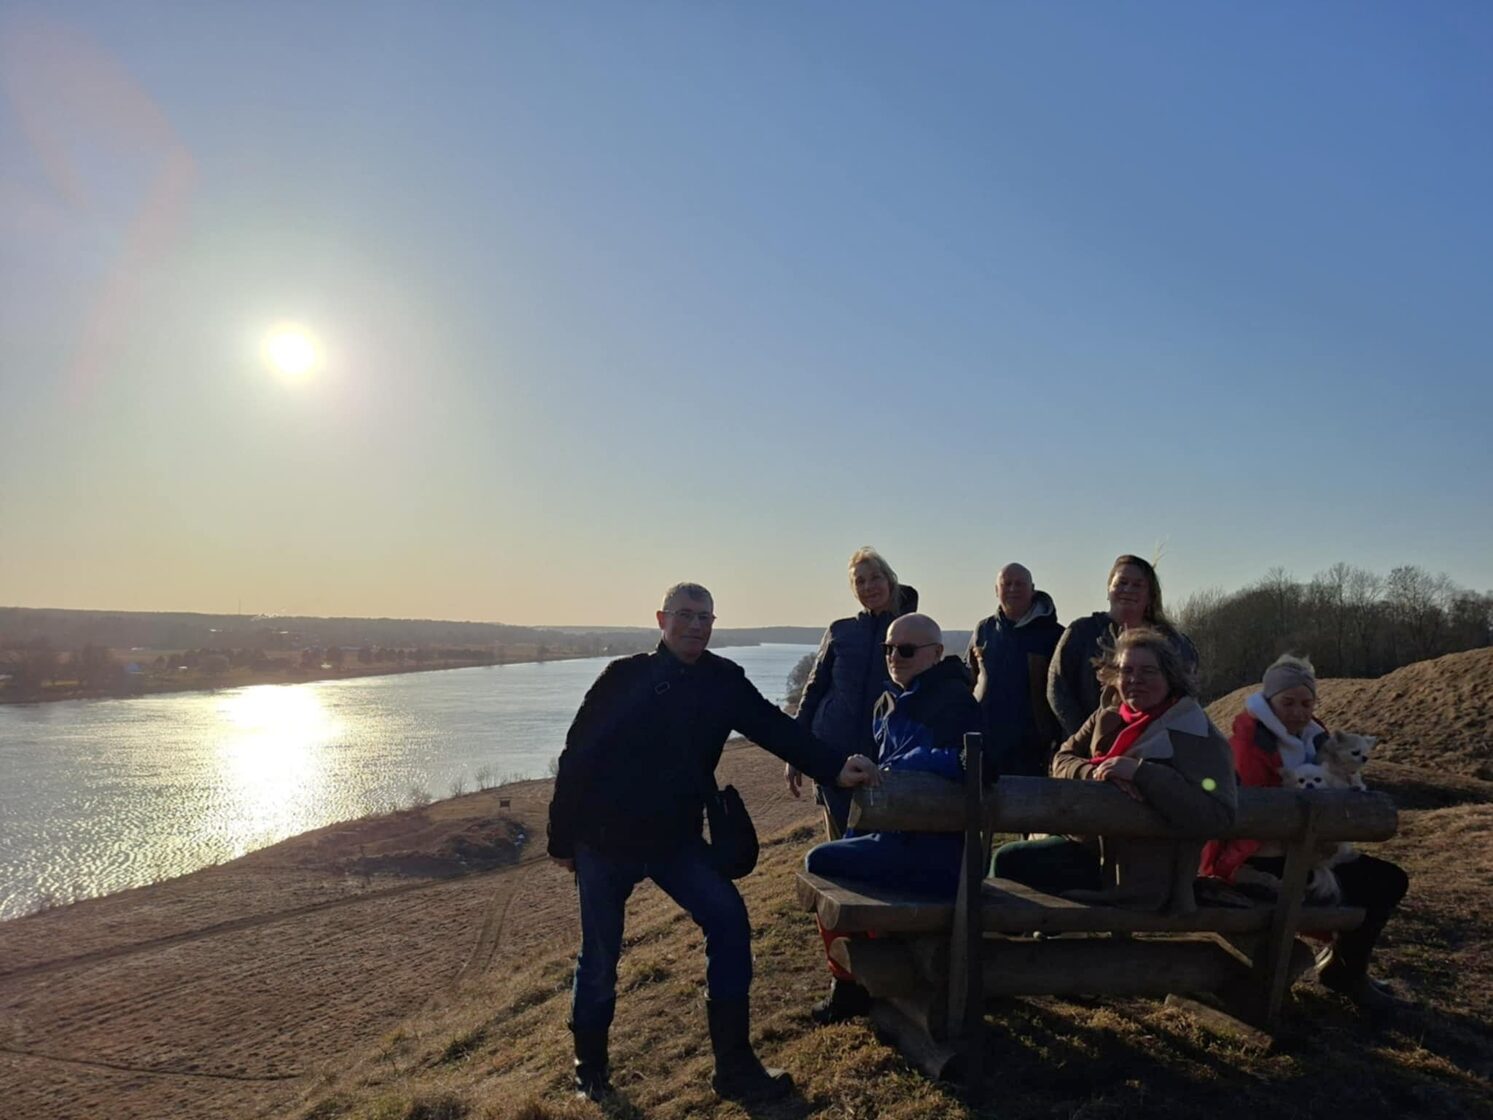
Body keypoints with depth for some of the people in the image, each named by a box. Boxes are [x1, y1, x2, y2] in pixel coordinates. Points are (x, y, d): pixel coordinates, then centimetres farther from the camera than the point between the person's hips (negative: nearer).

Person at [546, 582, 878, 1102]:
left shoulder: (724, 681, -1)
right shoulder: (624, 677, -9)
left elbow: (776, 728, -11)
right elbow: (577, 756, -5)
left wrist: (835, 768, -25)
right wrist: (562, 840, -2)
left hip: (676, 839, 3)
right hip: (605, 840, -2)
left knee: (728, 921, -12)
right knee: (600, 954, 6)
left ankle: (734, 1066, 0)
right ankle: (589, 1064, 32)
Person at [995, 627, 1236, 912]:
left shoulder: (1199, 738, -14)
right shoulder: (1105, 720, 6)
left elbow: (1217, 815, -25)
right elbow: (1063, 759, 4)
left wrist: (1142, 771, -30)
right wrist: (1096, 773, -19)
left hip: (1140, 877, -6)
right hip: (1093, 846, 6)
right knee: (1008, 859, 3)